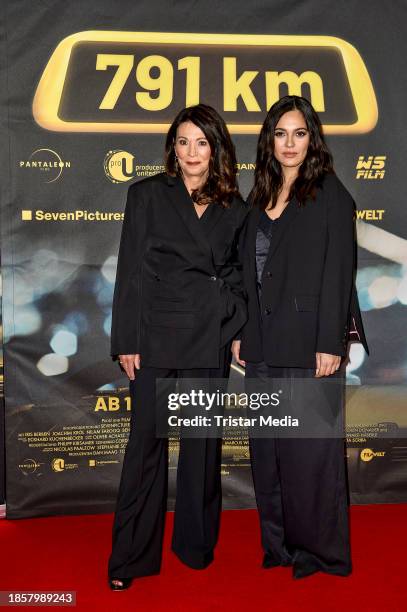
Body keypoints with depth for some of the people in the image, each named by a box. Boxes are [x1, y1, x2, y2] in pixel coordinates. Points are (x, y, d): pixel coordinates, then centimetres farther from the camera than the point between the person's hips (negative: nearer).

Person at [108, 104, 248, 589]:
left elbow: (237, 275, 14)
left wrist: (239, 329, 3)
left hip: (212, 339, 3)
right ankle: (130, 557, 16)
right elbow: (130, 271, -3)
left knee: (203, 441, 12)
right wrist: (126, 341, -7)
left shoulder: (233, 208, 10)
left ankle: (197, 543, 29)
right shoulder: (147, 194, 2)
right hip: (157, 333, -3)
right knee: (146, 440, 2)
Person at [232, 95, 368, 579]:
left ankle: (321, 551, 19)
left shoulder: (330, 195, -2)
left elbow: (338, 272, -9)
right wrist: (240, 332, 9)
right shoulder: (260, 198, 15)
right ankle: (279, 544, 28)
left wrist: (330, 343, -15)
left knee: (310, 447, 1)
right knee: (266, 446, 12)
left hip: (308, 343, -6)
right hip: (263, 345, 6)